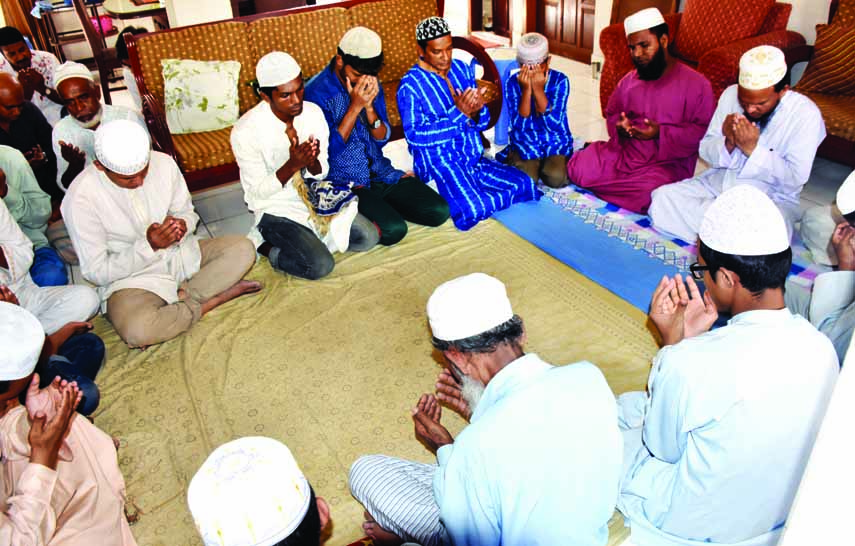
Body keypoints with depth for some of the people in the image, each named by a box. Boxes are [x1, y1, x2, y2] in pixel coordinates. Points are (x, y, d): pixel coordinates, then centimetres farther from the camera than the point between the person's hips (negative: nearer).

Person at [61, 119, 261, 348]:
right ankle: (209, 301, -12)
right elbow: (96, 272, -14)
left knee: (243, 248, -14)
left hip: (179, 254, 4)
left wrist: (182, 225, -19)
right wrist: (148, 245, -27)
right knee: (137, 330, -35)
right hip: (129, 276, -4)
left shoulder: (163, 163, -11)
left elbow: (186, 212, 6)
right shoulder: (80, 198, -21)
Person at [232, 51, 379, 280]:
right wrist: (292, 166, -32)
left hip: (313, 196, 5)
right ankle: (266, 246, 1)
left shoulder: (313, 112, -8)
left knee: (368, 237, -7)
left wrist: (312, 163, -26)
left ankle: (308, 236, 9)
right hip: (276, 208, -5)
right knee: (320, 265, -23)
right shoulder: (245, 131, -21)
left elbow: (322, 172, -1)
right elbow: (257, 192, -17)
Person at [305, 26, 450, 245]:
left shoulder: (371, 85, 5)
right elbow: (329, 151, -17)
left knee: (439, 211, -8)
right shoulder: (317, 92, -14)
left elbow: (383, 138, 4)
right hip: (345, 184, -6)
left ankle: (383, 206, 10)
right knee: (393, 229, -28)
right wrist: (355, 106, -22)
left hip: (381, 173, 6)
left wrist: (369, 106, -15)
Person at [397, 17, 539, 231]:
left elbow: (482, 123, 13)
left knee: (524, 184, -6)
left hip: (473, 158, 7)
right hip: (439, 162, -6)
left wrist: (477, 110, -13)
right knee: (473, 210, -29)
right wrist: (459, 113, -22)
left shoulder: (462, 69, 9)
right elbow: (415, 136, -17)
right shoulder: (410, 85, -8)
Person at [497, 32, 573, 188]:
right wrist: (526, 89, -25)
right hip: (525, 143, 0)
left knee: (556, 178, -25)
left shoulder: (560, 80, -10)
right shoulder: (513, 83, -8)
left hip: (555, 142, 0)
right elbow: (520, 126, -17)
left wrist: (538, 89, -26)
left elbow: (553, 124, -20)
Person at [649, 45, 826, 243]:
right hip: (717, 183, 5)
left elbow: (795, 178, -15)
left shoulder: (806, 114, -12)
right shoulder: (730, 94, -2)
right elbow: (705, 150, 2)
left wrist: (753, 149, -25)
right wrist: (727, 143, -21)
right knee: (662, 198, -19)